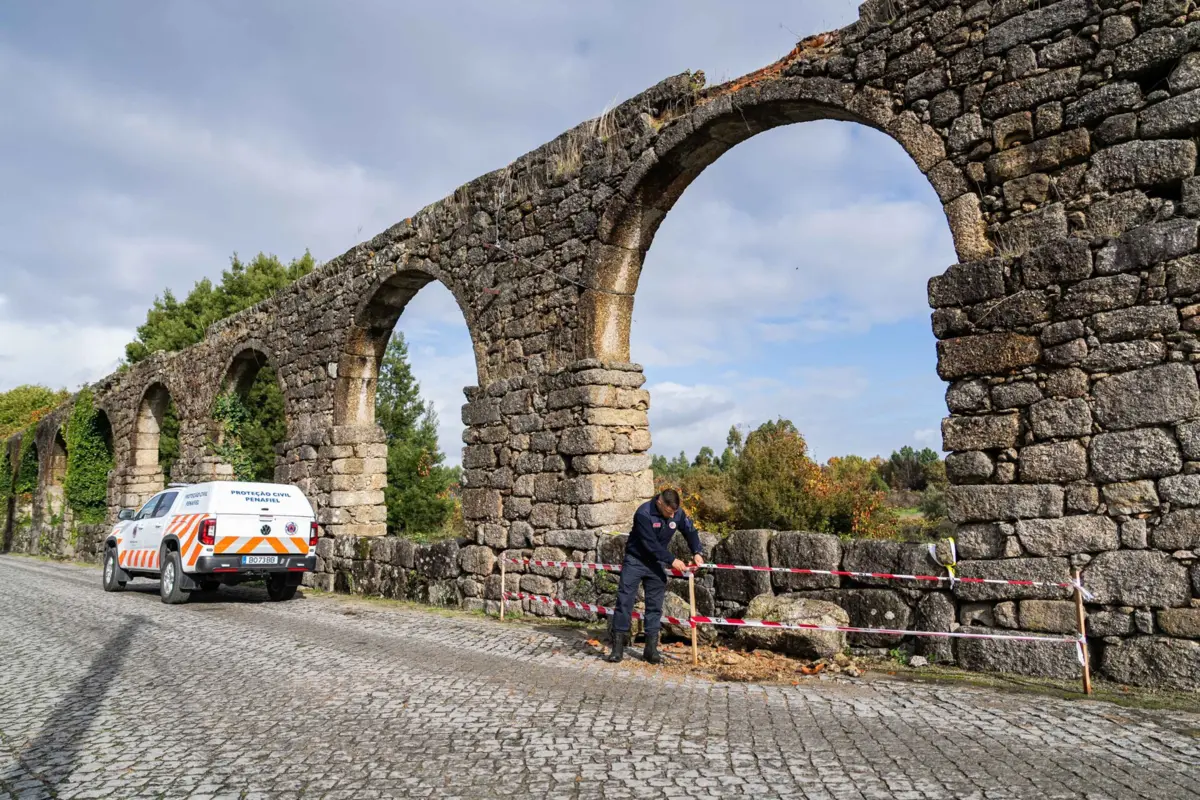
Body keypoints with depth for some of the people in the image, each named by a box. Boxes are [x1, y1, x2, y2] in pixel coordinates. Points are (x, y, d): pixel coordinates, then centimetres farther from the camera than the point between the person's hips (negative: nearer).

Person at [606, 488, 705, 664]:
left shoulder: (678, 513, -11)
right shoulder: (643, 513, -27)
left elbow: (690, 531, 4)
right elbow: (651, 544, -28)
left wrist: (697, 552, -11)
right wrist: (672, 560, -27)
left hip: (657, 563, 4)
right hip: (635, 559, -4)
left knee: (655, 605, 2)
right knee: (624, 600, -7)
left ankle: (651, 648, 7)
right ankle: (618, 646, -1)